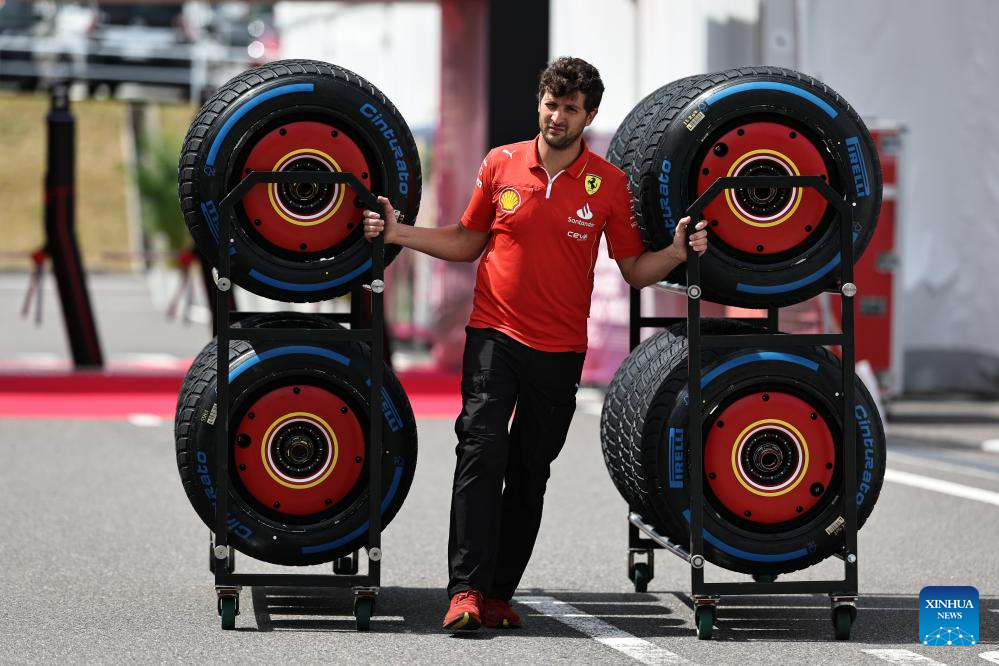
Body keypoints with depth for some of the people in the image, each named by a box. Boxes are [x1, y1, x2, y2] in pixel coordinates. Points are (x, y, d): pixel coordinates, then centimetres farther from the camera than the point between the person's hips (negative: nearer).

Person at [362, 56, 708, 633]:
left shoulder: (609, 183, -1)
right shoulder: (501, 165, 1)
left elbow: (635, 270, 4)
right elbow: (467, 241, 13)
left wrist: (677, 253, -14)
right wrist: (401, 234, 2)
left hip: (560, 348, 1)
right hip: (494, 333, -1)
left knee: (531, 472, 8)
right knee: (482, 451, -16)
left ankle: (499, 593, 16)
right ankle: (467, 589, -19)